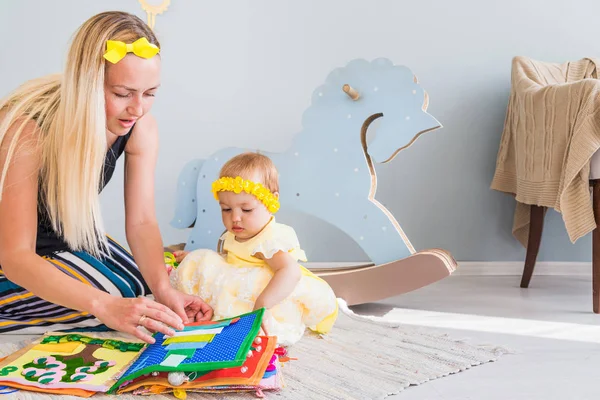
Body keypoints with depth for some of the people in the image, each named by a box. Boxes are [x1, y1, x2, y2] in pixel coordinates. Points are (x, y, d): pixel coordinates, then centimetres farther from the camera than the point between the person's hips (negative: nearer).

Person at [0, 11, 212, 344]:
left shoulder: (141, 128, -18)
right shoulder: (29, 131, -35)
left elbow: (141, 221, -14)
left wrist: (162, 288, -33)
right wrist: (104, 306, -48)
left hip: (71, 239, 7)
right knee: (117, 297, -22)